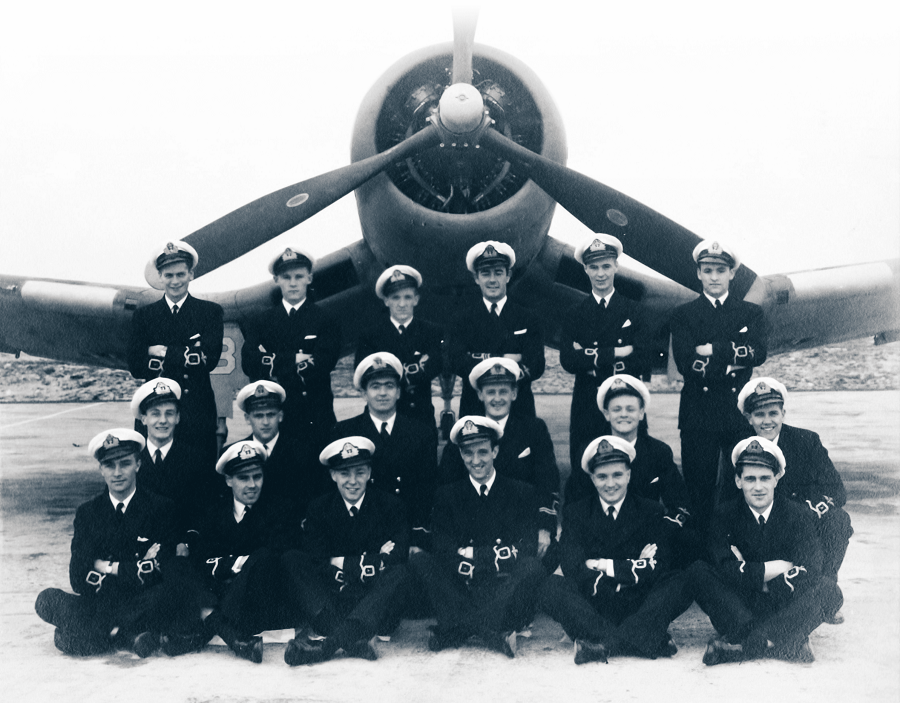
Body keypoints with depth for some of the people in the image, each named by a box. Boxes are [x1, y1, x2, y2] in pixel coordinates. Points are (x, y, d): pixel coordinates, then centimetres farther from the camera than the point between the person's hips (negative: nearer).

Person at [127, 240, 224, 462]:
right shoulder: (143, 315, 11)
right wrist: (187, 355, -7)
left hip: (198, 411, -1)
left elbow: (210, 360, -5)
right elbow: (136, 367, 1)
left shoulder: (211, 311, 7)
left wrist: (165, 353, -5)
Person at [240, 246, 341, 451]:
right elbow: (249, 363, -3)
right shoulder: (260, 322, 12)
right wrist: (294, 359, -10)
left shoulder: (325, 320, 5)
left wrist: (273, 362, -8)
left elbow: (323, 364, -10)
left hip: (315, 418, -1)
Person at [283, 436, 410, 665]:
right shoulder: (319, 508, 6)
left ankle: (331, 642, -47)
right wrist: (371, 562, -14)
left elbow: (397, 558, -11)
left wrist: (344, 563, -8)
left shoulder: (389, 505, 4)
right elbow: (316, 566, -6)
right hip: (339, 599, 1)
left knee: (398, 573, -33)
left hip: (380, 603, -1)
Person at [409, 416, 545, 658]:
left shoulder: (521, 493, 8)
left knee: (532, 567, -31)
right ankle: (491, 629, -33)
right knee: (419, 560, -23)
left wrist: (474, 554, -11)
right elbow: (442, 549, -3)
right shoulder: (448, 494, 11)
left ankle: (459, 628, -31)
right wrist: (494, 557, -18)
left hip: (506, 588, -1)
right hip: (461, 590, 1)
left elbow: (527, 548, -4)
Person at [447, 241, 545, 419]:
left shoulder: (528, 319, 7)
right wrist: (503, 359, -13)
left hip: (519, 411, 0)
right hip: (474, 410, 0)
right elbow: (456, 362, -7)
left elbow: (536, 366, -5)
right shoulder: (462, 321, 8)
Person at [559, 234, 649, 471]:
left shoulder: (634, 311, 7)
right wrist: (616, 353, -12)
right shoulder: (574, 315, 7)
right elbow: (568, 361, -7)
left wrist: (593, 357, -11)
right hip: (586, 411, 0)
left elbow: (643, 362, -5)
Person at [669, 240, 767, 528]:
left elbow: (757, 353, -6)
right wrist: (732, 362, -10)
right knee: (699, 488, 1)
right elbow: (686, 364, -7)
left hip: (740, 412, 1)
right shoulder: (683, 315, 8)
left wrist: (713, 349, -11)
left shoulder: (752, 313, 13)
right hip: (698, 415, -1)